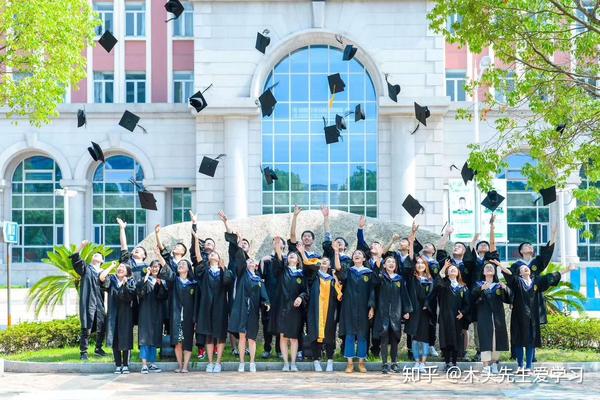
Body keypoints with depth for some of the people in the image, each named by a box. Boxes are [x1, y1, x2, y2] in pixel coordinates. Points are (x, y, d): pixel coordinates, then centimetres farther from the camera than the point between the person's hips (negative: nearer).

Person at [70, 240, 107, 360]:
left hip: (99, 304, 4)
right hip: (88, 304, -3)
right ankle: (83, 352, 0)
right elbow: (75, 260, -8)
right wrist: (81, 248, -19)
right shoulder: (86, 268, 9)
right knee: (86, 329, -6)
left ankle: (98, 348, 24)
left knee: (101, 328, 7)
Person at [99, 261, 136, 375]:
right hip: (113, 314, 1)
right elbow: (101, 277, -12)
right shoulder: (112, 280, 8)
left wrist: (125, 284, -19)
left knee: (125, 339, -1)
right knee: (115, 340, 1)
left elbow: (131, 296, -10)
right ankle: (118, 365, 6)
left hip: (125, 314, -1)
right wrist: (111, 267, -2)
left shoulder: (130, 282, 5)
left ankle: (125, 365, 5)